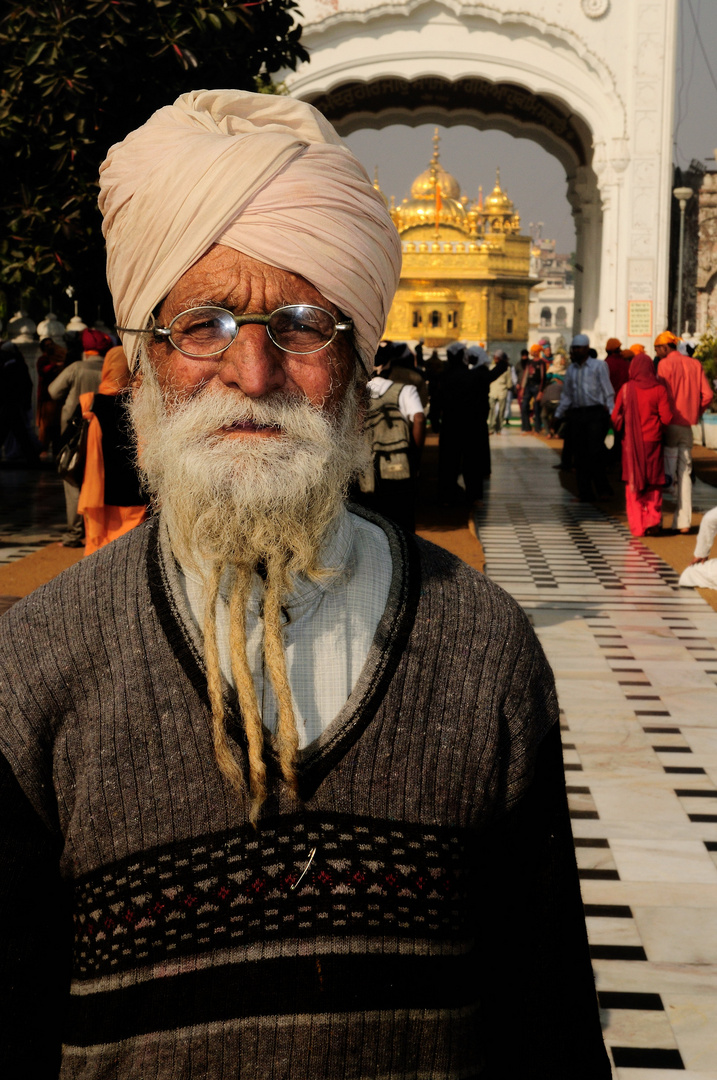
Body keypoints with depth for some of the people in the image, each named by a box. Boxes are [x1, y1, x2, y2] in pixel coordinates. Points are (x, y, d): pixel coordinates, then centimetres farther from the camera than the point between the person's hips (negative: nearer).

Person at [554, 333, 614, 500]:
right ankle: (585, 492, 8)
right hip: (576, 415, 5)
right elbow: (566, 395, 22)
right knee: (579, 454, 2)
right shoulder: (571, 369, 16)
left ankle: (602, 488, -1)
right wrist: (558, 415, 16)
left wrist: (610, 412, -8)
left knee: (595, 451, -12)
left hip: (595, 413, -5)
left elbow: (608, 391, 0)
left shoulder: (599, 366, 3)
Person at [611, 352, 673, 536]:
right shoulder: (659, 389, -7)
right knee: (653, 484, 12)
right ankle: (653, 520, 3)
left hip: (631, 443, 0)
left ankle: (636, 525, 10)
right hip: (652, 441, 0)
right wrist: (656, 427, 11)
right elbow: (666, 418, -10)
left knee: (633, 483, 10)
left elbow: (615, 417, -4)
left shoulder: (626, 389, -6)